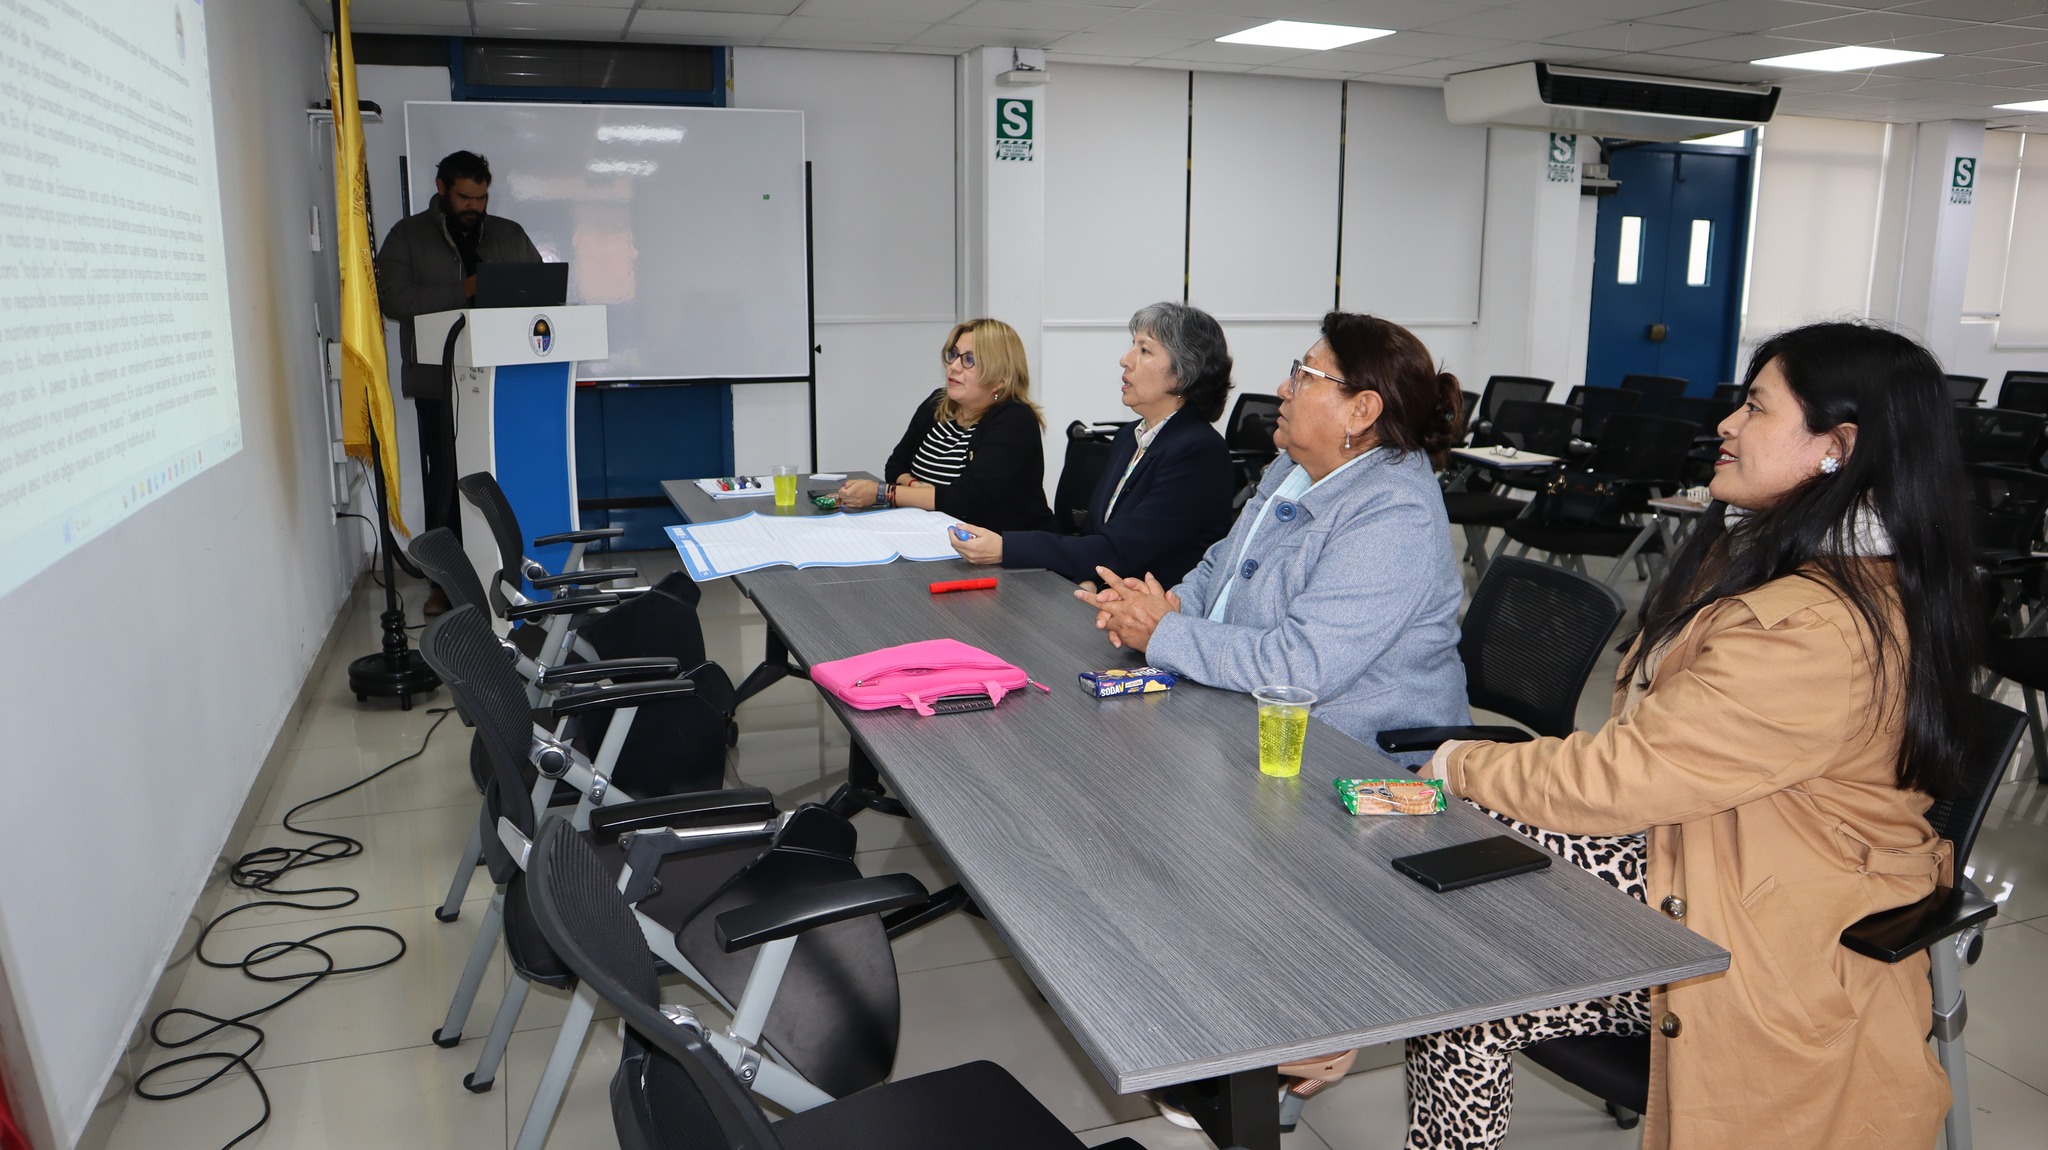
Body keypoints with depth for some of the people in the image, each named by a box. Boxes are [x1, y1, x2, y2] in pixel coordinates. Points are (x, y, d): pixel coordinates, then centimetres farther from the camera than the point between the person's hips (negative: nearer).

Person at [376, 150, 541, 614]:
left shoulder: (510, 235, 16)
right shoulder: (407, 236, 7)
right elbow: (392, 296, -7)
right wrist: (461, 292, -15)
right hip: (440, 382, -2)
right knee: (445, 480, -1)